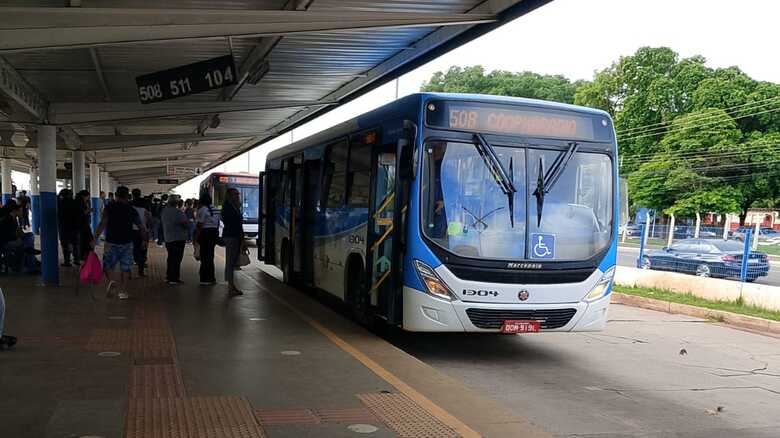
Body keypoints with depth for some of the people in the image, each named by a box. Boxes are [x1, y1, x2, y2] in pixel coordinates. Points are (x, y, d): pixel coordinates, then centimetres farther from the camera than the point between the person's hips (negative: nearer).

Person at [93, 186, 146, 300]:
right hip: (127, 243, 1)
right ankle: (123, 291, 8)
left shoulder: (109, 207, -3)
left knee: (107, 265, 12)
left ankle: (110, 281, -14)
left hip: (111, 242, -1)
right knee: (125, 267, 9)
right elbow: (141, 227, 4)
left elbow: (102, 224, -15)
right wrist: (144, 240, 17)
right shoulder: (132, 210, 2)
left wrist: (95, 238, -15)